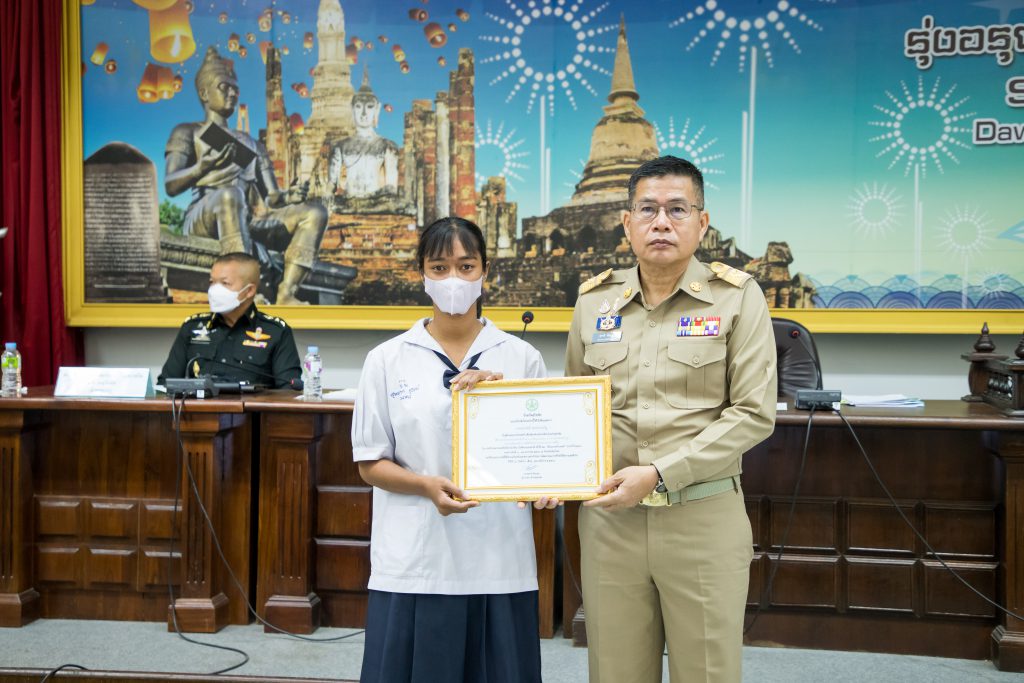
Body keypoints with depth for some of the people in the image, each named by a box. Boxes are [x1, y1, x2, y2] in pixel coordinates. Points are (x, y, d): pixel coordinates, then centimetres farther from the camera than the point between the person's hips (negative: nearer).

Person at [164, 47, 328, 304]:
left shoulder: (252, 145, 31)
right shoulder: (188, 133, 16)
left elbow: (271, 198, 22)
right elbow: (171, 186, -1)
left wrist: (287, 198, -4)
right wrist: (202, 168, -22)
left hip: (246, 225, 5)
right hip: (202, 222, -5)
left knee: (314, 212, -16)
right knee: (231, 194, -39)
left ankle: (286, 295, -36)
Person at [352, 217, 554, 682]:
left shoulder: (521, 358, 4)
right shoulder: (387, 360, 2)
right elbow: (371, 463, 3)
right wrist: (428, 486, -15)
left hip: (499, 562, 1)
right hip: (414, 565, 0)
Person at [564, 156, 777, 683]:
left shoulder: (737, 298, -4)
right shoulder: (593, 301, 7)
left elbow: (753, 414, -9)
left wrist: (659, 474, -16)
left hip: (705, 519, -3)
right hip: (609, 518, 3)